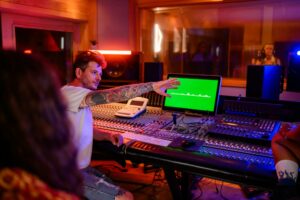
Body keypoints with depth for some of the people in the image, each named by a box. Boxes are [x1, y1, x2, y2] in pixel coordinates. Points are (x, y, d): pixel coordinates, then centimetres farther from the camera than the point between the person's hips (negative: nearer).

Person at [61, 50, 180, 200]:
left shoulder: (79, 99, 11)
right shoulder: (69, 92, -21)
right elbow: (110, 95, -33)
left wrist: (108, 135, -3)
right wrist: (152, 86, -33)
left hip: (80, 168, 9)